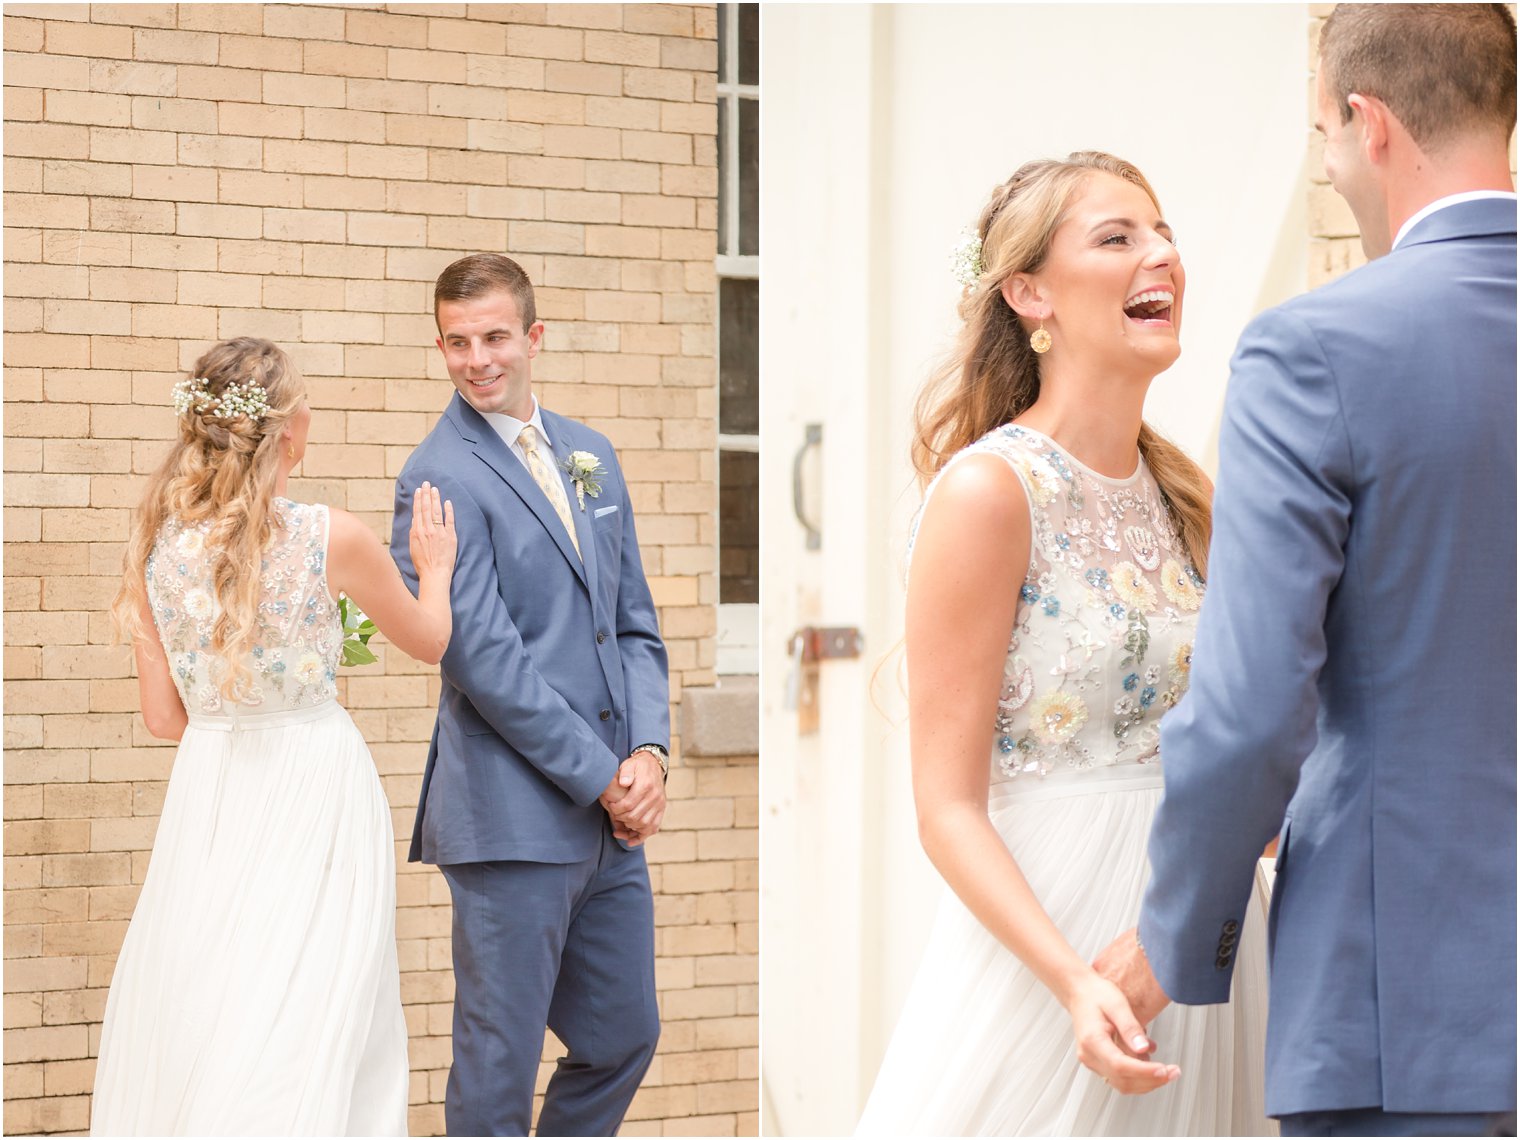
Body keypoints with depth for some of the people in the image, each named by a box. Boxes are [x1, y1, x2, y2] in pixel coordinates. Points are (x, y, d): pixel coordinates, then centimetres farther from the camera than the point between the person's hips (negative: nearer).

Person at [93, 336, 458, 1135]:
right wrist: (436, 567, 26)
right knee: (297, 1047, 1)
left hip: (208, 797, 4)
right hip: (313, 795, -4)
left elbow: (164, 716, 5)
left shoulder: (155, 544, 0)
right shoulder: (330, 538, -10)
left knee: (180, 1030, 10)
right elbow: (429, 642, 7)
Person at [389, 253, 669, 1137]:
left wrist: (649, 751, -2)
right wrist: (603, 778, -13)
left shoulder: (591, 456, 13)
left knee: (625, 1038, 16)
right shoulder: (440, 479, -9)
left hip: (611, 817, 7)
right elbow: (485, 660, -15)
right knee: (499, 1065, 1)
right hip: (515, 821, -7)